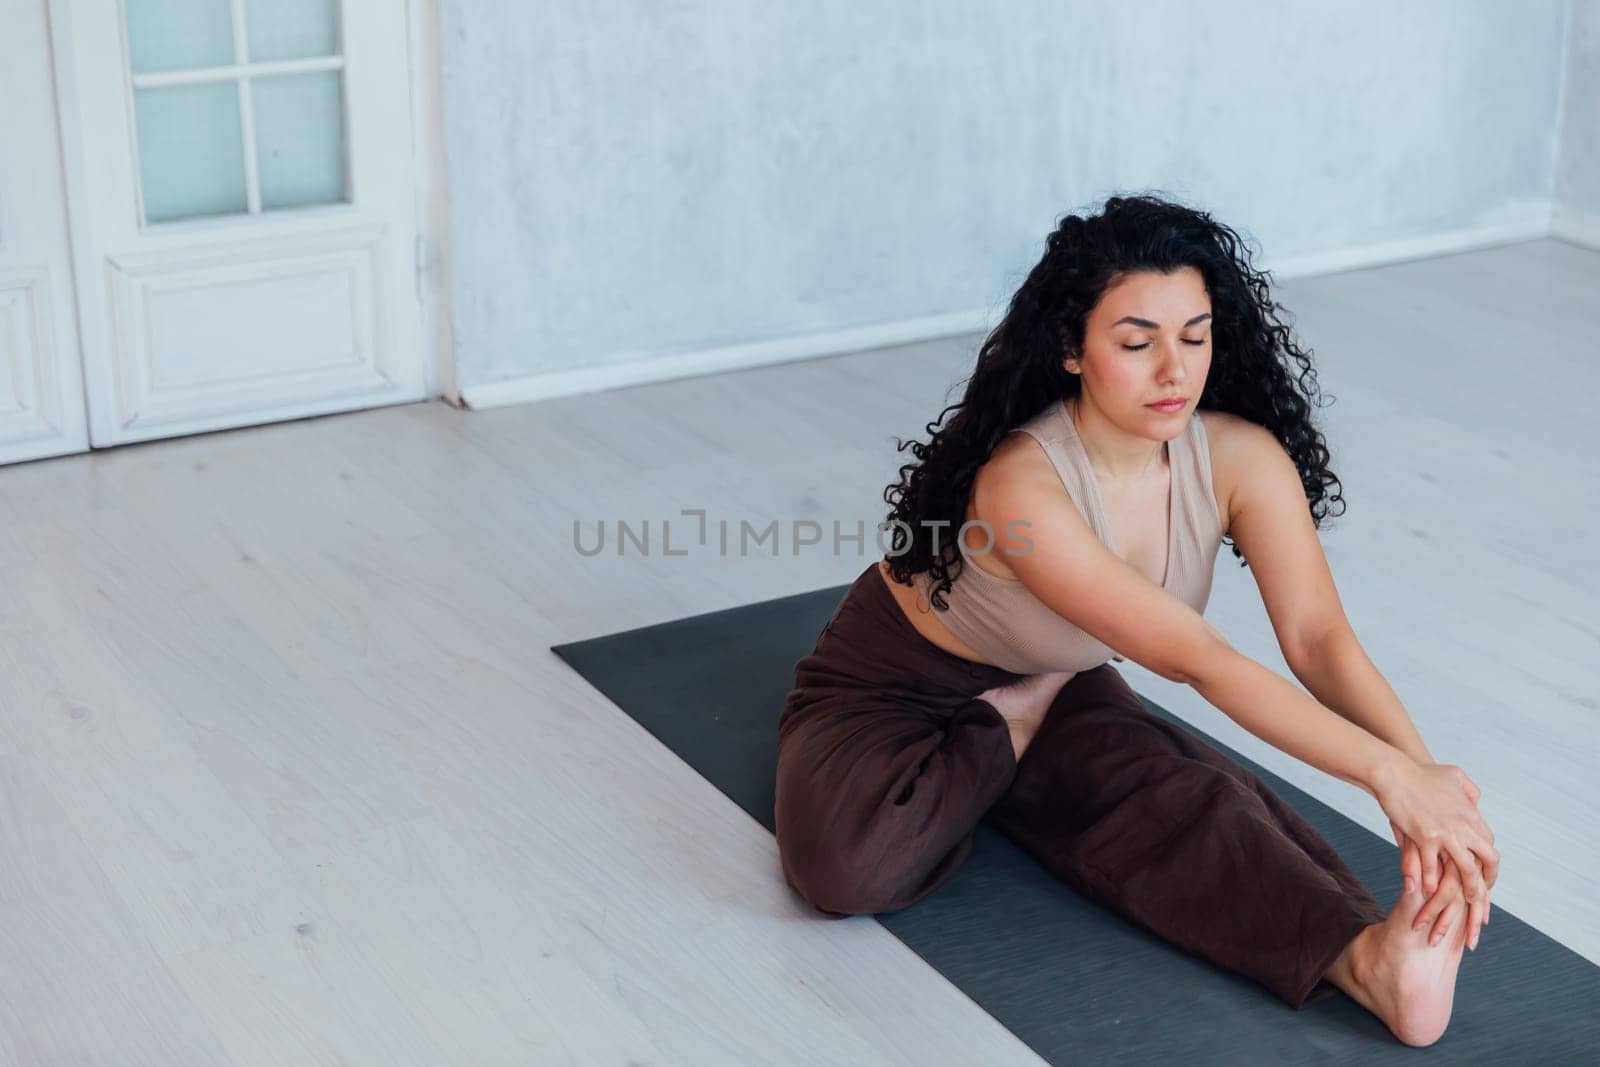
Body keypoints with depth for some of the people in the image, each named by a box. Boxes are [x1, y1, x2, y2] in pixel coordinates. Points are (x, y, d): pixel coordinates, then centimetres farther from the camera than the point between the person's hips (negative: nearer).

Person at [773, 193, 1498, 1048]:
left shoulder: (1241, 457, -20)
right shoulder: (1023, 485, -38)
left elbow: (1317, 635, -28)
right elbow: (1194, 660, -43)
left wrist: (1422, 771, -46)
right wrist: (1386, 772, -50)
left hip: (1051, 688, 4)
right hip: (891, 686, -4)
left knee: (1179, 795, -29)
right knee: (845, 866, -33)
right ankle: (1015, 734, -9)